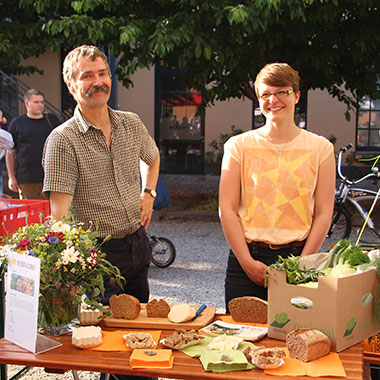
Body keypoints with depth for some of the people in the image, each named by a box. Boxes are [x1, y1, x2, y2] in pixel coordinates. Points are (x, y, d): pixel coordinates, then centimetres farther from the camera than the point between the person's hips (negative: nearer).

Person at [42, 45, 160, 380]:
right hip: (98, 252, -6)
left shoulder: (132, 124, 3)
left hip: (137, 244, 6)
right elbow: (59, 210, -21)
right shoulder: (62, 140, -15)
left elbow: (152, 157, 26)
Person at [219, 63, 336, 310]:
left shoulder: (320, 148, 5)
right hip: (246, 259, 0)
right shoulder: (239, 146, 5)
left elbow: (323, 214, 2)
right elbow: (227, 209, 1)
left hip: (297, 257, 0)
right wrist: (247, 262, -8)